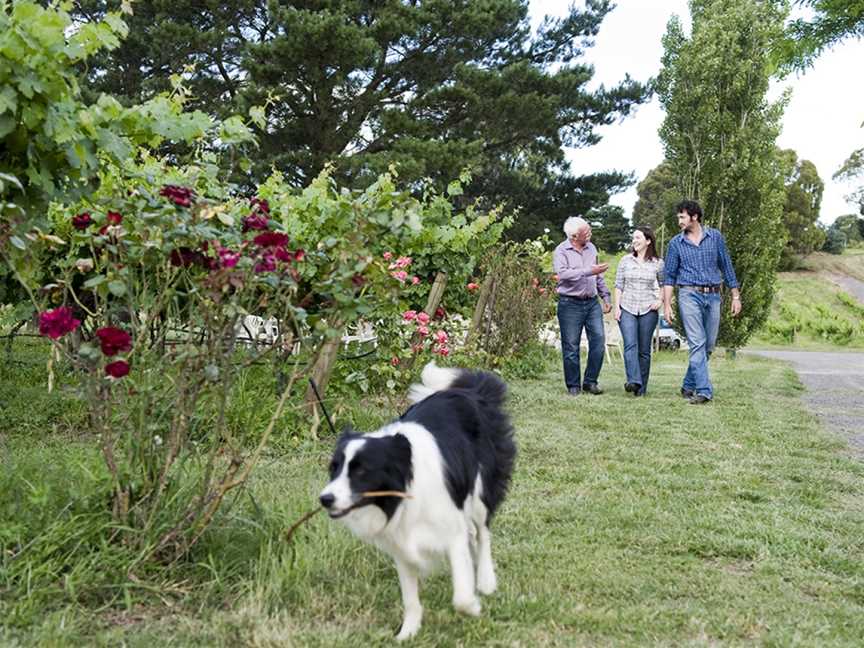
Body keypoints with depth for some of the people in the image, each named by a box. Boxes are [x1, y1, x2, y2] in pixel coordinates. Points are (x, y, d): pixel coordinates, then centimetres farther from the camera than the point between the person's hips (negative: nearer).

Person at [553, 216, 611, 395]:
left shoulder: (591, 248, 14)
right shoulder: (561, 251, -5)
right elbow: (562, 274, -22)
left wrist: (606, 296, 19)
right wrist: (588, 271, -25)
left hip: (592, 302, 5)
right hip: (570, 304, -5)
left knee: (598, 339, -5)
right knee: (571, 346, -1)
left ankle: (590, 381, 7)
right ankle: (573, 385, 10)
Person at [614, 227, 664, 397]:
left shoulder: (658, 263, 3)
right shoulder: (625, 261, 6)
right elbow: (618, 285, 8)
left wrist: (660, 301, -2)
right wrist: (616, 306, 0)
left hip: (648, 310, 0)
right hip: (627, 309, 0)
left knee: (644, 349, 4)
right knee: (630, 345, -16)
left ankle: (641, 387, 10)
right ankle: (633, 381, -26)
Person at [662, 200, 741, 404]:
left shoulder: (715, 237, 6)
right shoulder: (676, 243, 4)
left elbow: (726, 267, 9)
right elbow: (669, 276, 5)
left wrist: (735, 296, 6)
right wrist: (667, 305, -2)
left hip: (713, 296, 2)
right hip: (689, 295, -2)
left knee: (708, 345, 7)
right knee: (697, 344, -11)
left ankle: (689, 386, 20)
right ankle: (704, 390, -13)